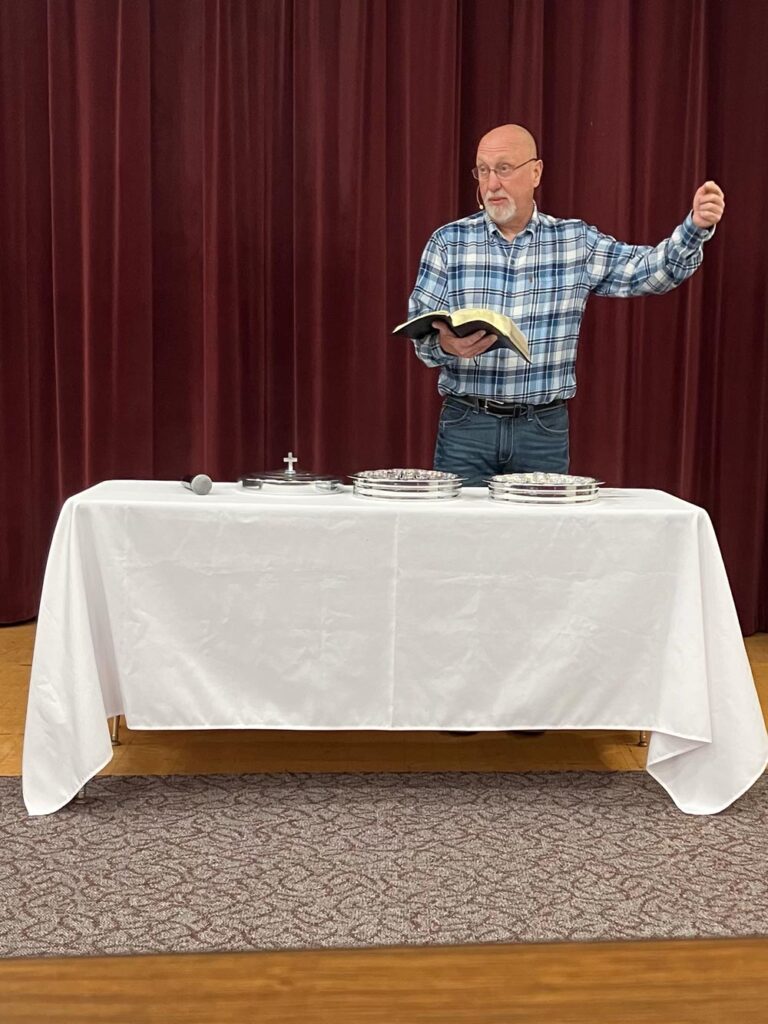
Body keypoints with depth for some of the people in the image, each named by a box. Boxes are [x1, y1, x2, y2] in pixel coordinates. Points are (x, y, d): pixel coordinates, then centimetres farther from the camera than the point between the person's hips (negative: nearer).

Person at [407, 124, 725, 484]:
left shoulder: (576, 241, 6)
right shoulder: (448, 241, 3)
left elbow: (649, 270, 3)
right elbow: (421, 330, -1)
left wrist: (695, 227, -14)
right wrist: (446, 344, -23)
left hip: (544, 428, 1)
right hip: (466, 424, -1)